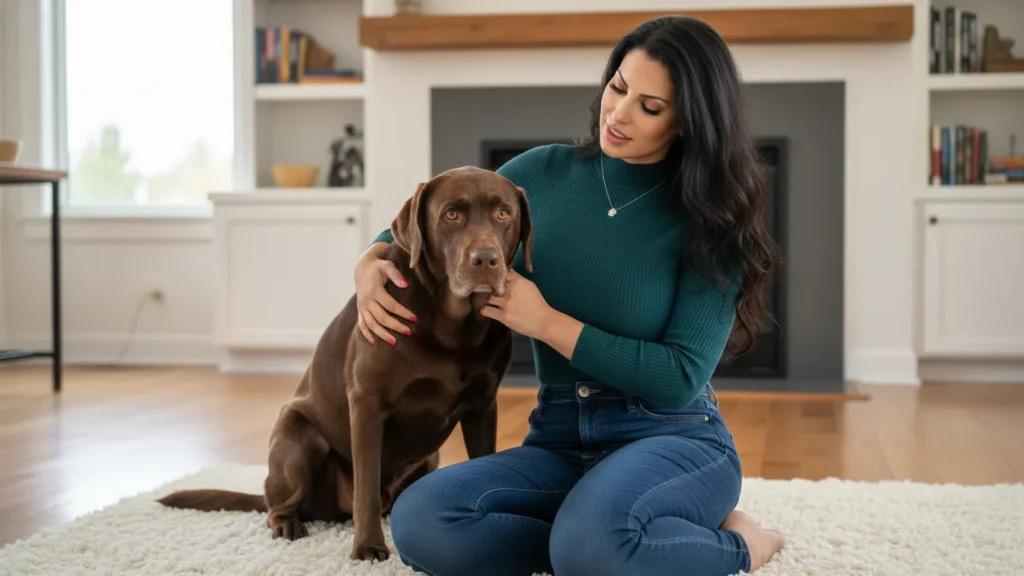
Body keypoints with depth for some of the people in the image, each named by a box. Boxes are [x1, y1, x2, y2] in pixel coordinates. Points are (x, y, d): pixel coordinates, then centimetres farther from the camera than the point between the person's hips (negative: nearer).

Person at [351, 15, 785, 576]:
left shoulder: (709, 226, -4)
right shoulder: (544, 174, 6)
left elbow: (682, 376, -12)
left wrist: (547, 322, -14)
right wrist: (370, 264, -6)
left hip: (671, 439, -4)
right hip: (557, 443, 4)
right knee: (419, 521, -27)